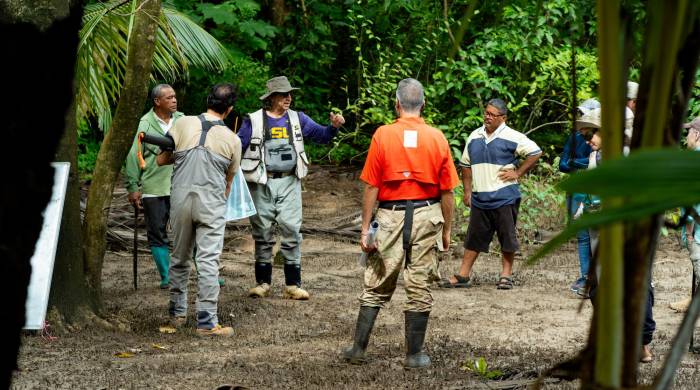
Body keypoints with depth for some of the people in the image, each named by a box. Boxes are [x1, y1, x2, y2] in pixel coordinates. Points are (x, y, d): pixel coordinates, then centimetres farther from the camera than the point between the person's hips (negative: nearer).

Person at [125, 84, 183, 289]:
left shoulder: (182, 120, 7)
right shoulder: (145, 124, -6)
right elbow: (133, 156, -5)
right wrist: (133, 188, -7)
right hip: (154, 189, -3)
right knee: (157, 233, 3)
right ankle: (166, 277, 12)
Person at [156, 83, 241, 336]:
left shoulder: (184, 124, 1)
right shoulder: (232, 139, 2)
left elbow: (161, 160, 7)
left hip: (181, 199, 2)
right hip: (211, 202, -2)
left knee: (180, 258, 16)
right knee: (208, 261, -3)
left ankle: (177, 312, 27)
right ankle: (206, 322, -7)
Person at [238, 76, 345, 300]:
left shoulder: (297, 119, 9)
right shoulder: (253, 121, 1)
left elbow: (321, 135, 8)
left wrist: (334, 126, -12)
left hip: (289, 183, 1)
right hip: (262, 185, -1)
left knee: (291, 231, -4)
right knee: (263, 235, 6)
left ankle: (293, 285, 0)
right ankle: (263, 283, 16)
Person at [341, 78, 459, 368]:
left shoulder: (382, 135, -5)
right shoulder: (437, 138, -1)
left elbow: (371, 187, -5)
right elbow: (447, 191, 1)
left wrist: (365, 228, 1)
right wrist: (447, 230, 10)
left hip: (391, 216, 0)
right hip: (426, 217, 0)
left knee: (376, 286, 10)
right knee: (419, 287, 6)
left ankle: (358, 347, 12)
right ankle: (415, 354, 11)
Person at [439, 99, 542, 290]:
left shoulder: (511, 137, -6)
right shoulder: (475, 137, 11)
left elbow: (535, 152, -6)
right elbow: (466, 164, 18)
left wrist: (517, 173, -8)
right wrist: (467, 190, 11)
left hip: (504, 197, -5)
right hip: (479, 198, 5)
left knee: (507, 237, 3)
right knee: (474, 238, 7)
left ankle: (506, 274, 13)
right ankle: (463, 276, 9)